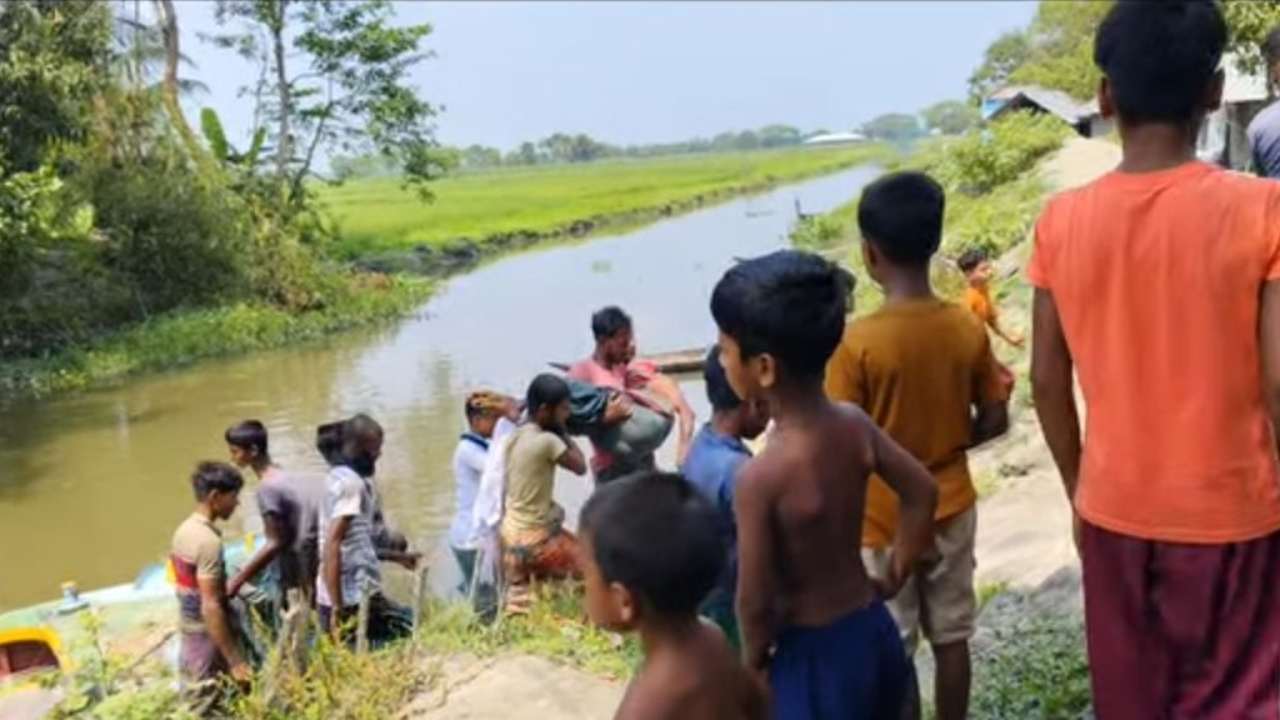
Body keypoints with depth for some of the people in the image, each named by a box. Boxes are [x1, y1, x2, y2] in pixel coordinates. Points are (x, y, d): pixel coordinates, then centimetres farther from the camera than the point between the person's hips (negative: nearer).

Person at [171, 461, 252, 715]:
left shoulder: (185, 530, 5)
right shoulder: (208, 540, -23)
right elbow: (210, 608, -25)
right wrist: (235, 661, -23)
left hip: (189, 635, 9)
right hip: (208, 640, -9)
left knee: (197, 708, 17)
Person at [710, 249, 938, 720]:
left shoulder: (760, 478, -29)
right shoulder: (854, 425, -10)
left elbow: (755, 601, -21)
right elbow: (922, 494, 3)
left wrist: (754, 659, -2)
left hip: (813, 655, -6)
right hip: (874, 632, 7)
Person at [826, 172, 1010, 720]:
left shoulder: (858, 341, -21)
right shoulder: (967, 328, -8)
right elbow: (994, 421, 1)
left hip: (882, 521, -4)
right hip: (951, 509, 4)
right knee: (951, 638, 18)